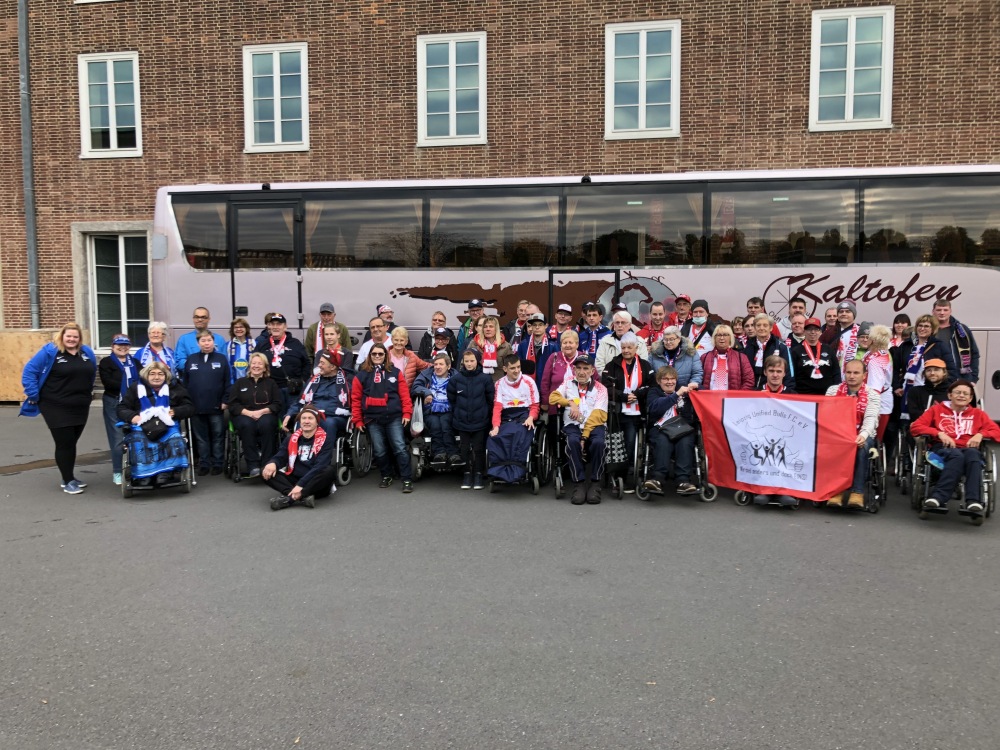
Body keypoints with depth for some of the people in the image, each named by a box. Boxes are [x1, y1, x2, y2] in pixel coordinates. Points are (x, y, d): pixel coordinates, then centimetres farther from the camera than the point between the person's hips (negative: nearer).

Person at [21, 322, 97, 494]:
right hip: (56, 407, -5)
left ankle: (69, 477, 25)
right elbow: (29, 371, -10)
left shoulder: (87, 352, 7)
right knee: (64, 443, -4)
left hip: (80, 407, 5)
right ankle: (68, 481, 6)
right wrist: (33, 395, -12)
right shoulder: (49, 351, -10)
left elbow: (92, 373, 21)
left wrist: (89, 391, 17)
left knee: (71, 442, 14)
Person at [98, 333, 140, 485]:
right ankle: (117, 472, 6)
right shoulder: (106, 362, 3)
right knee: (118, 438, -3)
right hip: (114, 403, -3)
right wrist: (129, 387, -15)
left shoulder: (135, 362, 18)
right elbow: (107, 381, -11)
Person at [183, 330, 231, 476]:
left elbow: (227, 382, 1)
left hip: (216, 406, -2)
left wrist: (225, 401, -5)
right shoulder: (190, 360, 7)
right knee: (201, 438, 9)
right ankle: (204, 464, 17)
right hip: (196, 406, 2)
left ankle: (218, 464, 14)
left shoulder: (222, 359, 2)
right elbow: (185, 383, 9)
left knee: (218, 436, 5)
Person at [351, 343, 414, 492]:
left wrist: (407, 413, -5)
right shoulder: (362, 374, 6)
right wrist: (357, 420, 1)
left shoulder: (395, 372, 6)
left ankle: (407, 480, -3)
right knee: (379, 450, 7)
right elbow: (355, 398, 5)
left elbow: (404, 394, 2)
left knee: (400, 448, -6)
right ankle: (386, 477, 26)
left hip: (394, 418, -1)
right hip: (372, 420, 1)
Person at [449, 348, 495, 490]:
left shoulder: (485, 379, -5)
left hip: (480, 422, -1)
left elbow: (490, 400, 1)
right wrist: (457, 415, 2)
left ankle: (479, 474, 17)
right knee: (465, 449, 9)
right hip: (462, 422, 1)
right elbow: (451, 400, 4)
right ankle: (467, 473, 21)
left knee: (479, 449, 5)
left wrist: (486, 415, 0)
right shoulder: (455, 379, -2)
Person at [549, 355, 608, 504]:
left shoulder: (600, 389, 9)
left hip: (594, 425, -1)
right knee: (573, 441, -34)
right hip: (573, 425, 1)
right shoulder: (568, 384, 18)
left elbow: (597, 415, -4)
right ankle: (578, 483, -25)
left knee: (598, 442, -34)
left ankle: (595, 483, -18)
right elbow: (553, 397, 6)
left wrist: (585, 435, -16)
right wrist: (570, 403, -9)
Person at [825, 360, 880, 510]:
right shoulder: (833, 390, 8)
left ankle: (857, 492, -33)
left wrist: (863, 435, -37)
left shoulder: (871, 395, 2)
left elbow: (871, 418, -15)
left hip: (862, 436, -1)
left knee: (862, 447, -35)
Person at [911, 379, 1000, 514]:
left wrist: (980, 434, -7)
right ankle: (938, 498, -49)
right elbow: (915, 426, 7)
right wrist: (939, 433, -9)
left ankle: (973, 500, -49)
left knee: (972, 453, -38)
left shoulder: (977, 414, 24)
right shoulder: (937, 409, 19)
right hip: (943, 448, -1)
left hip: (968, 449, 1)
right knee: (957, 455, -39)